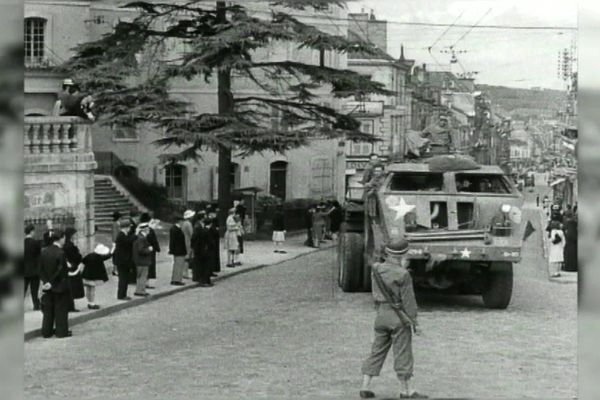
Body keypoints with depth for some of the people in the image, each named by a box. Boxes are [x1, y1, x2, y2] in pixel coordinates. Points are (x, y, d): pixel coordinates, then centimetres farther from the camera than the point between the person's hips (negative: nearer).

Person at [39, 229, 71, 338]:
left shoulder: (44, 251, 1)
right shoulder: (60, 253, -19)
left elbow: (41, 269, 2)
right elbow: (61, 271, -19)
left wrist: (45, 281, 2)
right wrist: (51, 283, -9)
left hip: (47, 286, 6)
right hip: (60, 286, -6)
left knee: (48, 309, 13)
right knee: (61, 309, 5)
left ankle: (47, 331, 18)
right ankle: (62, 331, 10)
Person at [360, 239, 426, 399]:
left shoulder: (376, 269, 3)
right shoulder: (402, 274, -16)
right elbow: (408, 301, -14)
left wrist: (401, 269, 13)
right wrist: (415, 322, -8)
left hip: (381, 314, 6)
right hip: (399, 317, -6)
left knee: (377, 351, 11)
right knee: (403, 354, 3)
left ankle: (365, 387, 9)